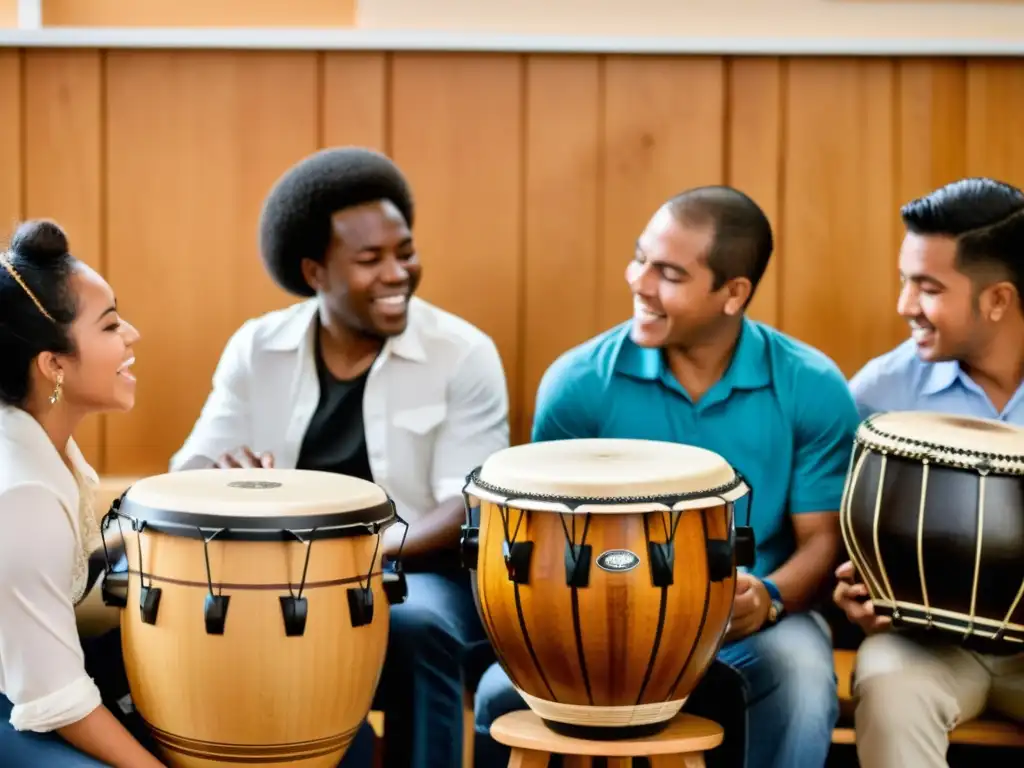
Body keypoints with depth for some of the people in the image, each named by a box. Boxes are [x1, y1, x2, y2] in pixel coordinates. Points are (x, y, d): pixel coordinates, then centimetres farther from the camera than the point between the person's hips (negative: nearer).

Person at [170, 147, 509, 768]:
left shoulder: (464, 354, -7)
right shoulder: (257, 347, 2)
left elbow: (470, 506, -12)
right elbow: (192, 472, 1)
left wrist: (379, 548, -31)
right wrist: (226, 478, -25)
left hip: (418, 570, -3)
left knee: (415, 626, -36)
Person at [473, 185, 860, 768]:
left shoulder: (812, 388, -7)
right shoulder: (580, 383, -7)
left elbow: (824, 539, -3)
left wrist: (768, 598, -25)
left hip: (754, 619, 0)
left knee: (803, 684, -34)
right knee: (508, 693, -27)